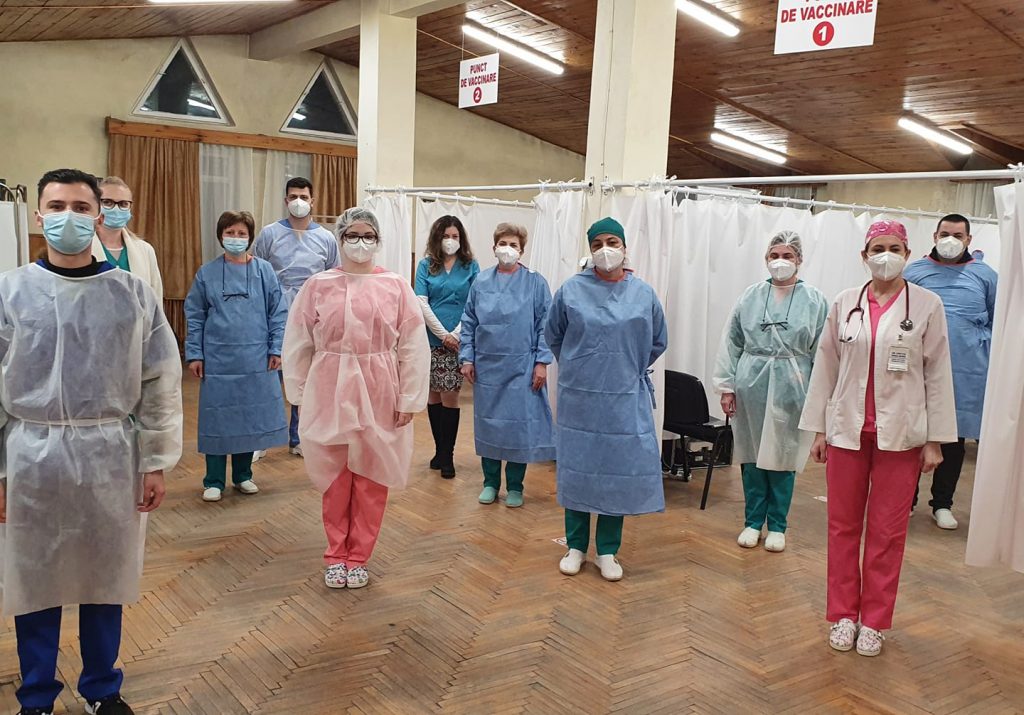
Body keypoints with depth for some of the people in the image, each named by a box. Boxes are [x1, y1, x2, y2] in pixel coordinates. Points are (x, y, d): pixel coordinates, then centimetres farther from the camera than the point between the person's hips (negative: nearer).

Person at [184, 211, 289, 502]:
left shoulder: (264, 270, 0)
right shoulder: (207, 273, 1)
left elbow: (277, 313, 1)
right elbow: (194, 316, 3)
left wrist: (276, 349, -3)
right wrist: (194, 354, -1)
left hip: (255, 360, 1)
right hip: (217, 360, 0)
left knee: (251, 416, 9)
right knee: (216, 418, 5)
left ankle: (243, 475, 26)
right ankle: (214, 481, 17)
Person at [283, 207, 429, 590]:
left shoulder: (396, 286, -1)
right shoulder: (318, 285, 1)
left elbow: (413, 347, -2)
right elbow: (298, 344, 5)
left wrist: (409, 399, -4)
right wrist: (300, 394, 3)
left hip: (379, 394, 0)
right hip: (330, 393, 0)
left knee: (371, 479, 8)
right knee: (335, 477, 9)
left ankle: (358, 557, 24)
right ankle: (336, 555, 26)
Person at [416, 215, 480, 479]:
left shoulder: (470, 266, 3)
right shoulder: (426, 265, 5)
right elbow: (422, 304, -3)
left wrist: (456, 333, -12)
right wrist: (443, 334, -11)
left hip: (458, 341, -1)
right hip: (431, 340, 2)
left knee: (450, 396, -2)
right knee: (433, 395, 8)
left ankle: (447, 455, 7)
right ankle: (440, 450, 21)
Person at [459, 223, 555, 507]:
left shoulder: (535, 283, -1)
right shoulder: (481, 282, 6)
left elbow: (545, 326, -3)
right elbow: (469, 323, 9)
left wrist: (542, 362, -8)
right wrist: (467, 358, 3)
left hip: (522, 368, -2)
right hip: (487, 366, 3)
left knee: (519, 423, 2)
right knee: (487, 422, 9)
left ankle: (515, 486, 17)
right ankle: (490, 482, 23)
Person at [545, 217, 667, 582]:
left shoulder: (643, 294, 2)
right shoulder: (572, 289, -2)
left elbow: (658, 342, 15)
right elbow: (553, 335, 12)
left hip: (626, 399, 1)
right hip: (579, 397, -1)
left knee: (619, 470, 5)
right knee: (577, 468, 6)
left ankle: (608, 551, 18)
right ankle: (576, 546, 21)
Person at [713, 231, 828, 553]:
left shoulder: (814, 301, 1)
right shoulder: (751, 296, 4)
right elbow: (732, 343, 5)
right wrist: (727, 387, 2)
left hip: (791, 388, -1)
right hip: (752, 385, 1)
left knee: (782, 457, 7)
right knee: (752, 455, 8)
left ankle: (777, 525, 21)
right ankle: (753, 522, 23)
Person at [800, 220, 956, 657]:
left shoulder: (927, 305, -2)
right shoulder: (845, 304, 2)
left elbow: (937, 374, -1)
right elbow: (825, 367, 5)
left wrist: (935, 440, -3)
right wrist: (819, 429, 4)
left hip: (900, 435, -1)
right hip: (847, 431, 2)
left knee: (888, 530, 7)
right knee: (843, 525, 9)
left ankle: (874, 620, 21)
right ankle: (843, 614, 23)